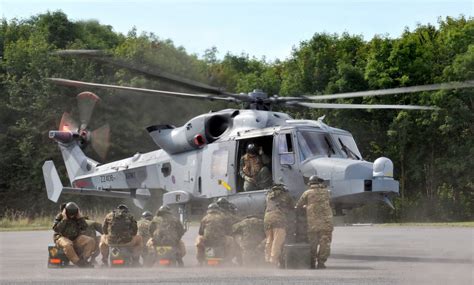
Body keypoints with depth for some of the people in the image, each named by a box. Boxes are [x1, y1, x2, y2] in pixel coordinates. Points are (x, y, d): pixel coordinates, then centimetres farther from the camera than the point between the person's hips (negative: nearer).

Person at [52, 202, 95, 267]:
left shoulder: (77, 217, 7)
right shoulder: (60, 217, -4)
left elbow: (84, 227, -2)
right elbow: (56, 229, -18)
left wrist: (80, 217, -9)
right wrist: (64, 219, -21)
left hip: (75, 238, 5)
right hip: (62, 237, -5)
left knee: (90, 241, -17)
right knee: (67, 244, -41)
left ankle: (83, 259, -20)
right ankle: (78, 262, -33)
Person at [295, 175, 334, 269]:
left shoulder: (307, 193, 4)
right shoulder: (325, 192, 9)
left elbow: (298, 206, 8)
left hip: (312, 222, 0)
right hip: (325, 222, 0)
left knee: (312, 243, 10)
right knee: (324, 243, 2)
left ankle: (311, 263, 9)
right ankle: (321, 263, -5)